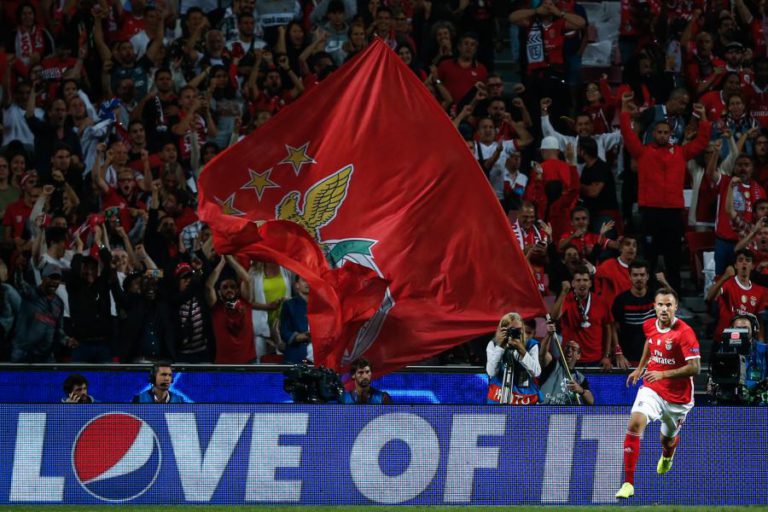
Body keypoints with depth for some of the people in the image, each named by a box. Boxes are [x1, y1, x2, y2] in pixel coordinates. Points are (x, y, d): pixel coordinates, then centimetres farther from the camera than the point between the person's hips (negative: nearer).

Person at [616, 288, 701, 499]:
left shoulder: (685, 332, -20)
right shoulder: (649, 326, -2)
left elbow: (695, 368, -24)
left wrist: (663, 374, -31)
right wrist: (640, 368, 26)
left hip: (677, 396, -3)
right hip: (651, 388, 3)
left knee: (668, 440, 18)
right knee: (635, 423, -24)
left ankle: (667, 457, 61)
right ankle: (628, 483, -22)